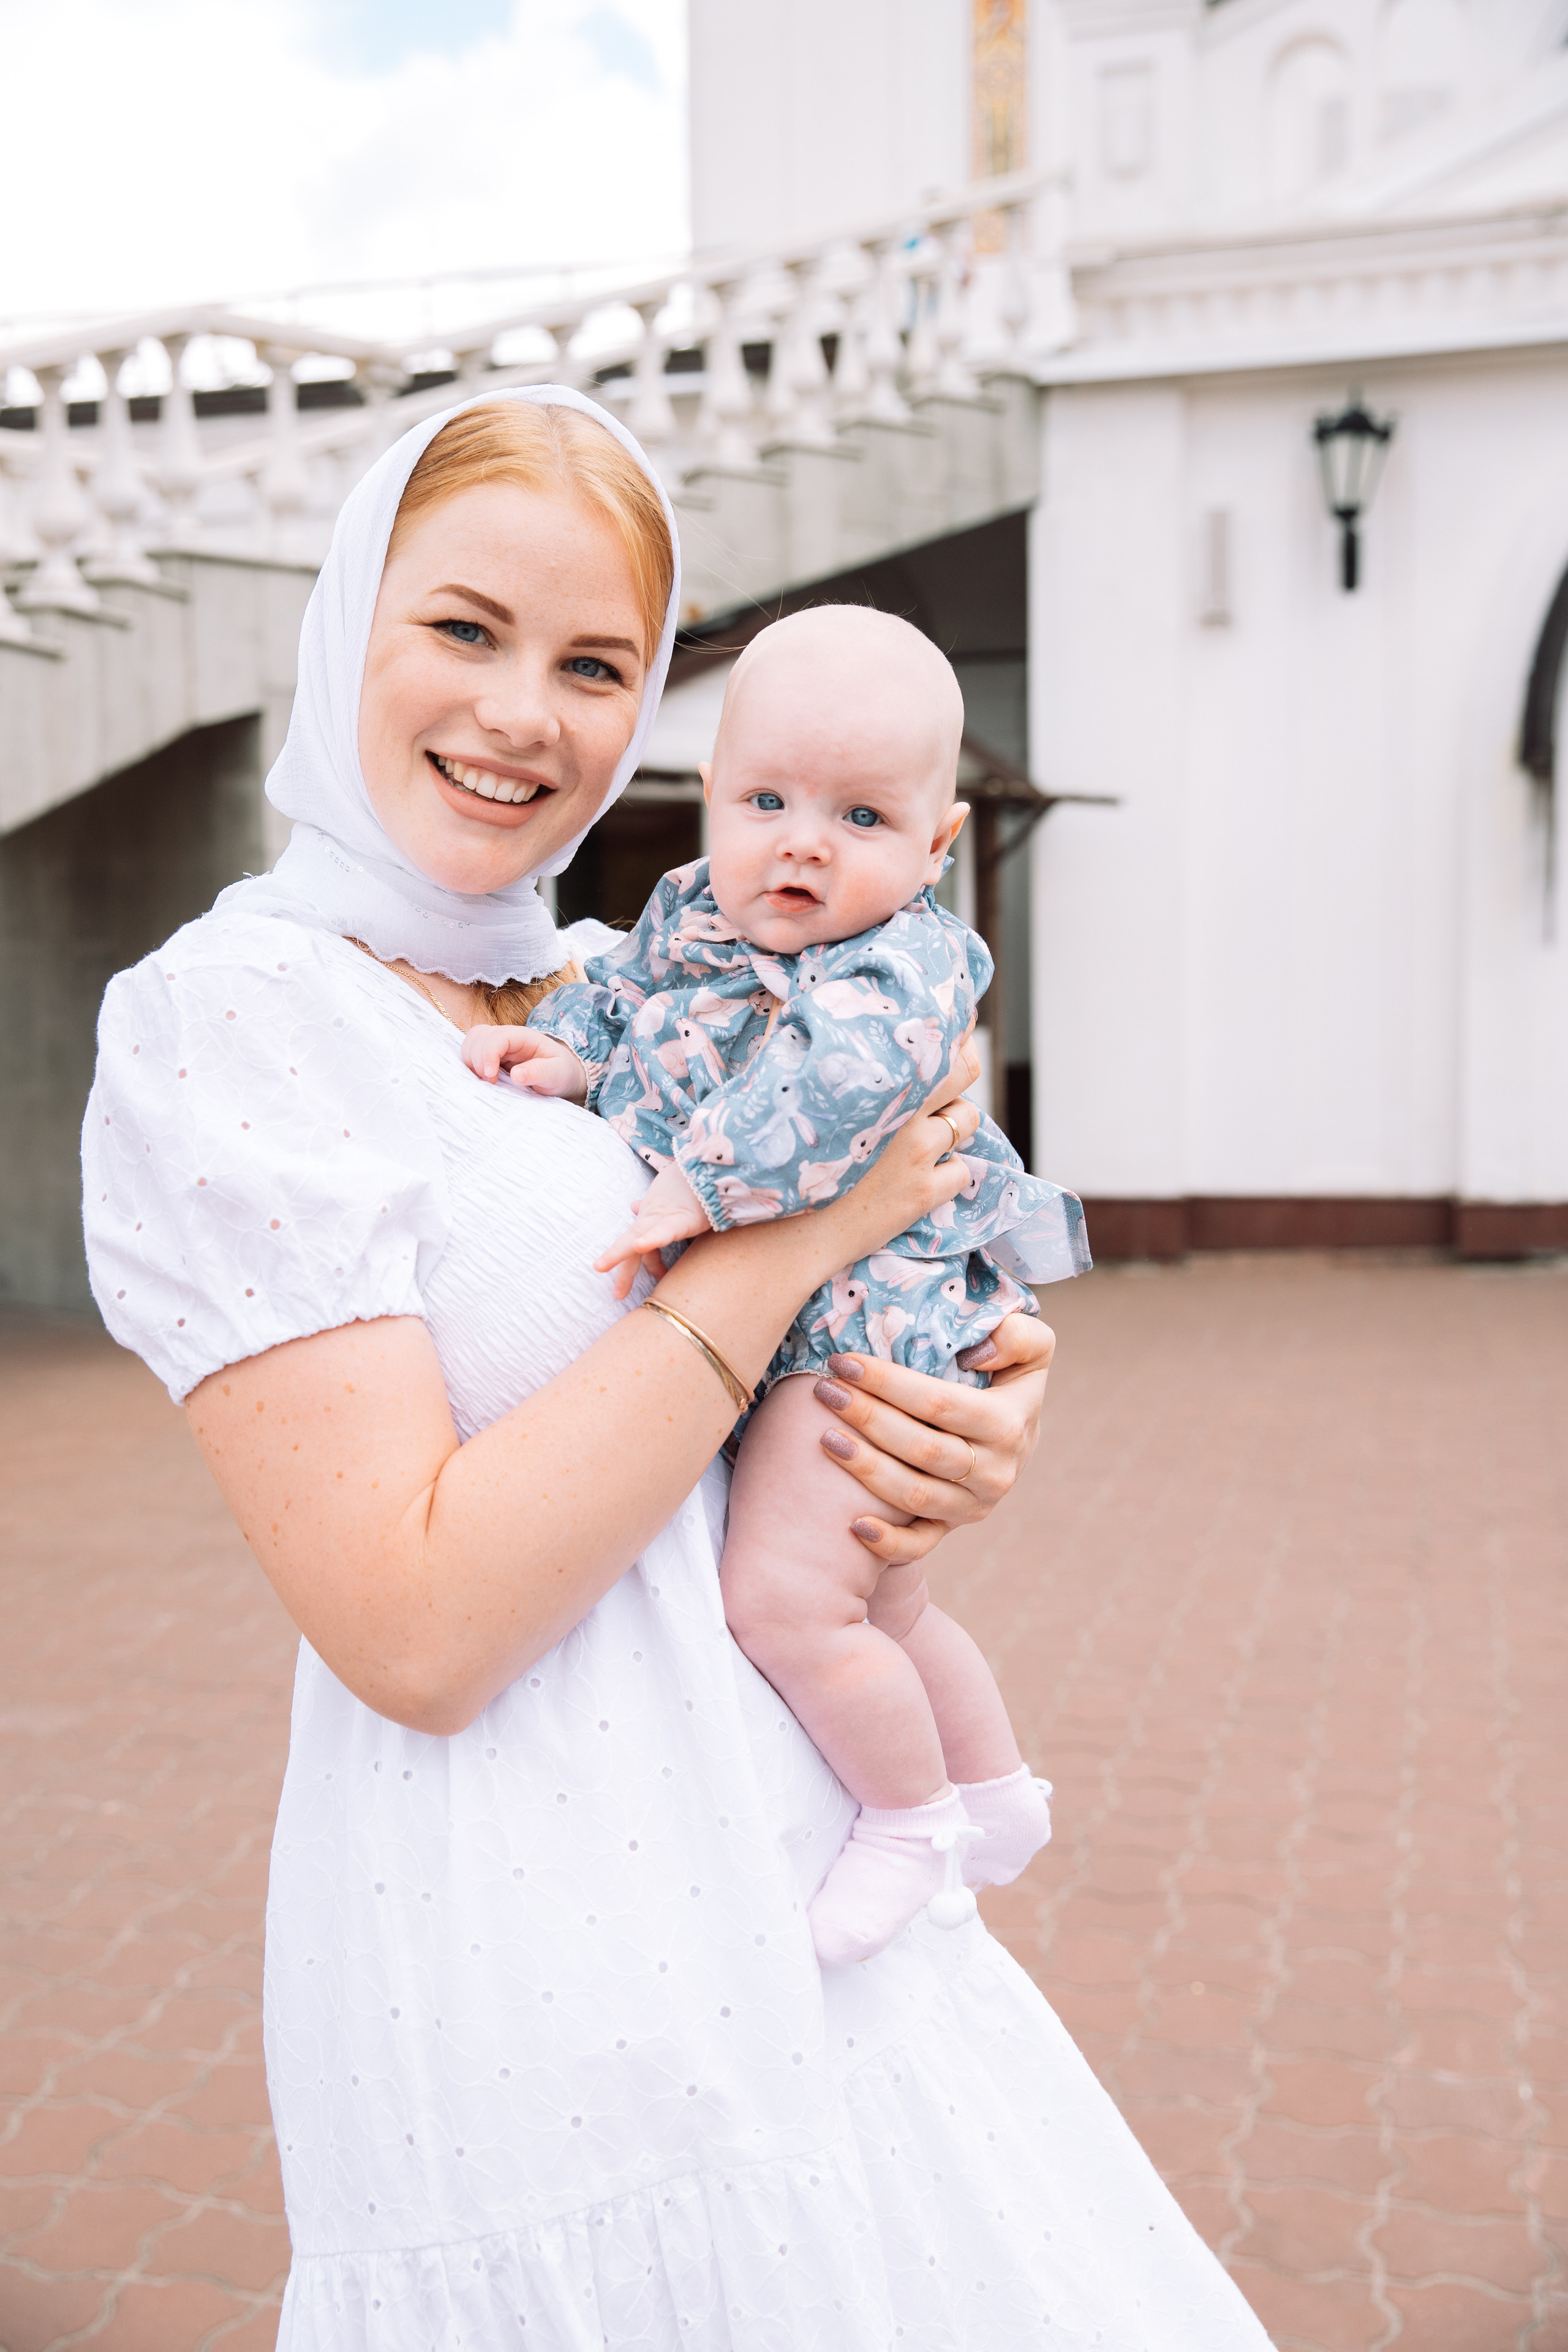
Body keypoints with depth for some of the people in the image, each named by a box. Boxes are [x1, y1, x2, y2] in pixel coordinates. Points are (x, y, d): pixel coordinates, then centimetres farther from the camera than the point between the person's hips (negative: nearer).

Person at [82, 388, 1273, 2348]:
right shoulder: (228, 1025, -14)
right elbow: (416, 1626, -22)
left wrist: (976, 1420, -5)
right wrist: (796, 1231, -19)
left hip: (806, 1883, 7)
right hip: (539, 1984, -7)